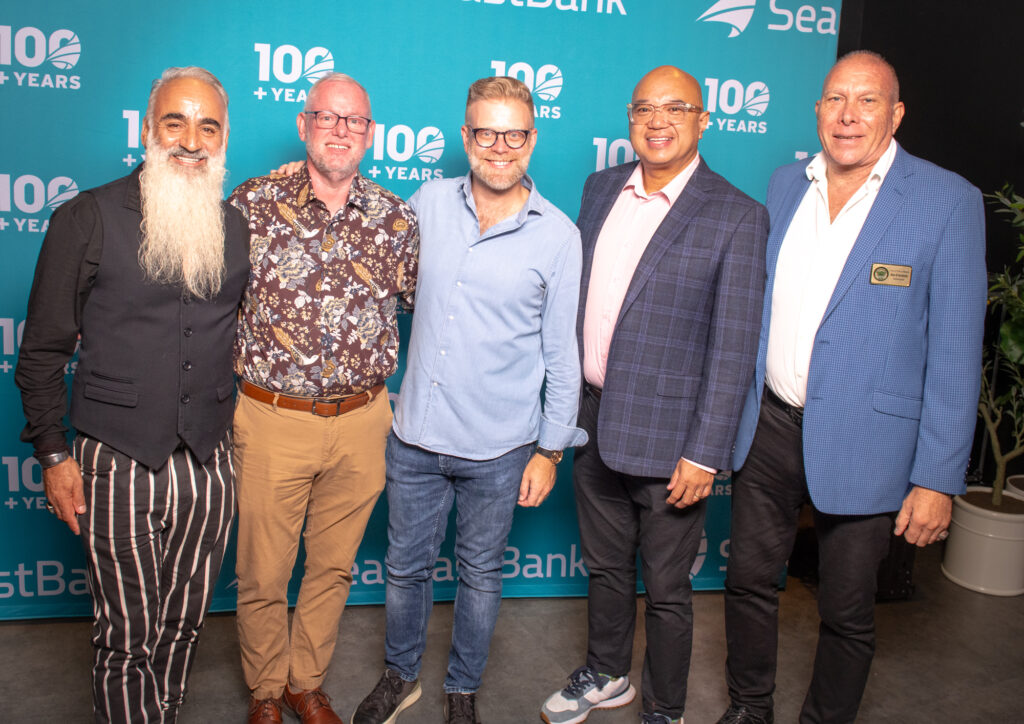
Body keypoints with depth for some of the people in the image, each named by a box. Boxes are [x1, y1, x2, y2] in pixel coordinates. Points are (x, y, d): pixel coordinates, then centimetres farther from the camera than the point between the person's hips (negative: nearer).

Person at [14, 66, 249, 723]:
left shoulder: (238, 228, 6)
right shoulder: (89, 219, -5)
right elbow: (44, 348, -1)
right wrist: (53, 452, -4)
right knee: (127, 633, 6)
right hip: (118, 464, -3)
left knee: (184, 621, 16)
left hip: (208, 463, 3)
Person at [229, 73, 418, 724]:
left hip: (362, 421, 2)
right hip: (271, 420, -2)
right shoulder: (254, 203, -4)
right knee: (262, 575, 11)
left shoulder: (396, 218, 1)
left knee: (334, 568, 17)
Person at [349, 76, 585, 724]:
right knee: (407, 565, 17)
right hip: (416, 433, 3)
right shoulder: (430, 202, -1)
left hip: (498, 448, -2)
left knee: (481, 574, 16)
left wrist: (550, 451, -2)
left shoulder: (557, 235, -8)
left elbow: (563, 354, -3)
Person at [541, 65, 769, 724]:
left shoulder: (737, 216, -12)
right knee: (605, 565, 23)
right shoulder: (602, 188, 6)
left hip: (667, 436, -5)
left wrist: (705, 453, -16)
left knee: (666, 588, 11)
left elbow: (734, 347, -13)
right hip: (593, 419, 5)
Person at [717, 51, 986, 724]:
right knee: (749, 580, 16)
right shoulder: (786, 184, 5)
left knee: (847, 611, 12)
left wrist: (937, 478, -12)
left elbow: (955, 350, -10)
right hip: (769, 425, 4)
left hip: (862, 442, -4)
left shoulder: (948, 201, -9)